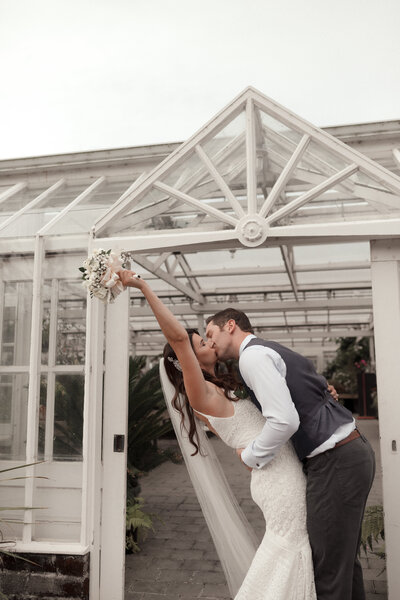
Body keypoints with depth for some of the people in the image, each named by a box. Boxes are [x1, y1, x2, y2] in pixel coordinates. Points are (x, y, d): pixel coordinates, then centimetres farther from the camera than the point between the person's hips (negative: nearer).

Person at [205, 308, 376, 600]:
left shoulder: (252, 355, -12)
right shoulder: (274, 350, 17)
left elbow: (284, 420, -22)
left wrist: (250, 455, -8)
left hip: (335, 462, -10)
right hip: (354, 449, 10)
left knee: (328, 568, 0)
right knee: (344, 560, 20)